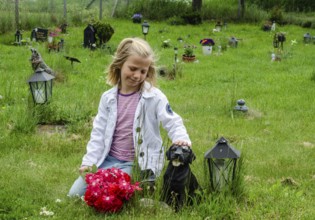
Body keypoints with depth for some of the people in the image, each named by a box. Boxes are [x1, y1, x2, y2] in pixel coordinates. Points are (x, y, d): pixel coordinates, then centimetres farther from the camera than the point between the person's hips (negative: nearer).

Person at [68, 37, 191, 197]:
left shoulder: (154, 97, -8)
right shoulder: (108, 98, 4)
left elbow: (172, 122, -11)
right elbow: (99, 132, 6)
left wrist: (181, 139, -33)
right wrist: (89, 161, -2)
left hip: (137, 164, -5)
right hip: (108, 159, 5)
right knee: (74, 194, 2)